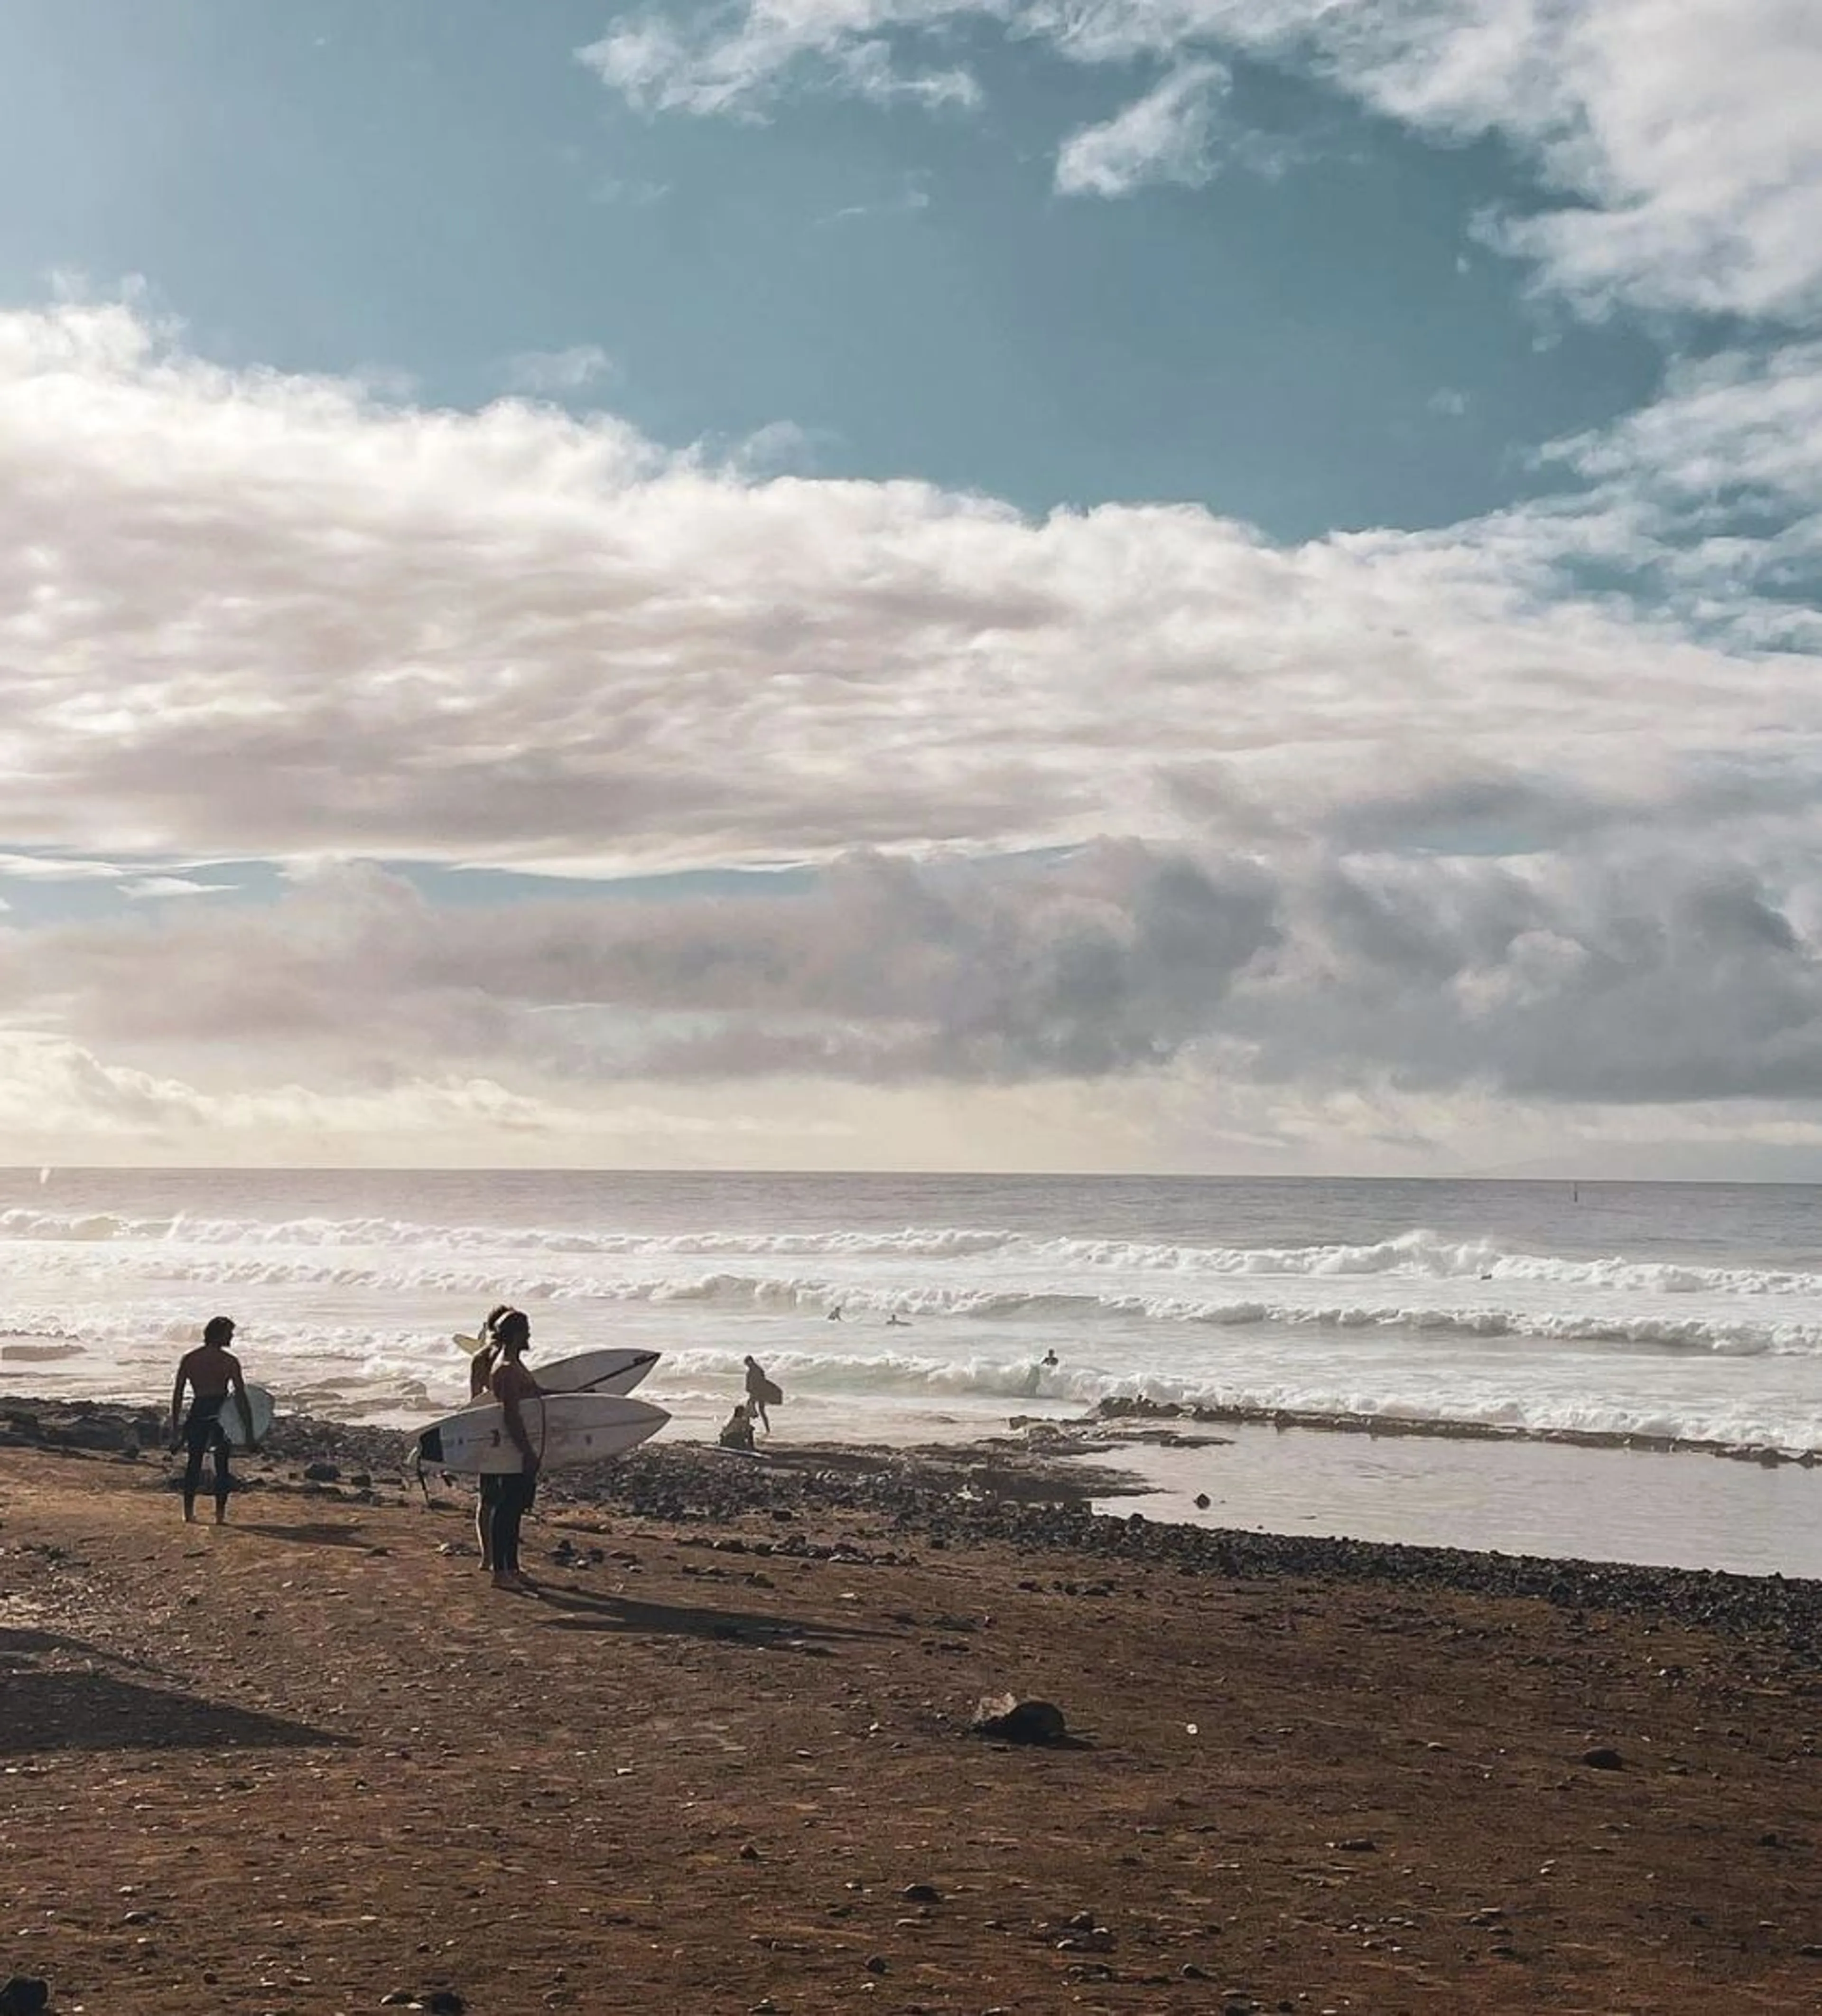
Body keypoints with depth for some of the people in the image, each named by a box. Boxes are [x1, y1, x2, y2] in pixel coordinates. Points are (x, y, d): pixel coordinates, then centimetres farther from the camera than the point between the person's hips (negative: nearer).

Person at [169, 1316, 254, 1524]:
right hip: (222, 1415, -2)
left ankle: (189, 1511, 13)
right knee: (222, 1465, 6)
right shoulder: (229, 1361, -5)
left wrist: (175, 1428, 9)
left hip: (197, 1413, 3)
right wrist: (249, 1430, -3)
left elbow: (177, 1395, 4)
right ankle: (220, 1513, 5)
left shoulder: (188, 1359, 5)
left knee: (194, 1462, 13)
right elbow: (240, 1397, -8)